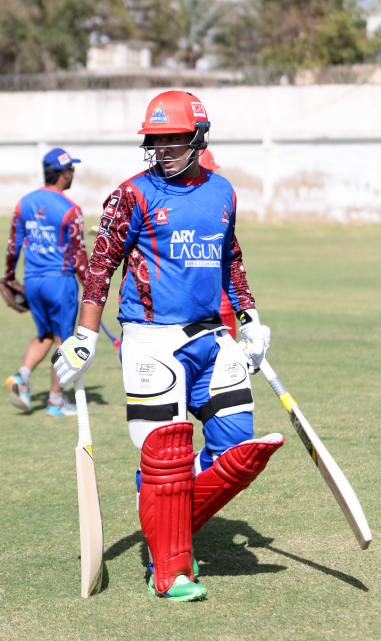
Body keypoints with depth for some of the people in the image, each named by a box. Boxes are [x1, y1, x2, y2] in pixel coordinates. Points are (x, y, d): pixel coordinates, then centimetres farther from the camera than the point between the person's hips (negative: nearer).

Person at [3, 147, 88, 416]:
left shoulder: (24, 203, 4)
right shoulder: (70, 210, -13)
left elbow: (14, 244, 10)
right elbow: (78, 254, -11)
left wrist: (8, 277, 21)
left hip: (32, 281, 6)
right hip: (60, 280, -6)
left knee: (44, 335, 19)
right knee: (62, 339, 6)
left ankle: (22, 376, -4)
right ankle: (56, 400, 11)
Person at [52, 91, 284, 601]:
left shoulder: (222, 193, 12)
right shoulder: (135, 195, -4)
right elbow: (101, 264, -4)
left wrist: (250, 319, 20)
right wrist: (85, 337, -9)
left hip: (211, 338, 6)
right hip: (153, 340, -5)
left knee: (239, 448, -1)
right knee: (165, 454, -7)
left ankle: (173, 531, 17)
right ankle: (168, 570, 3)